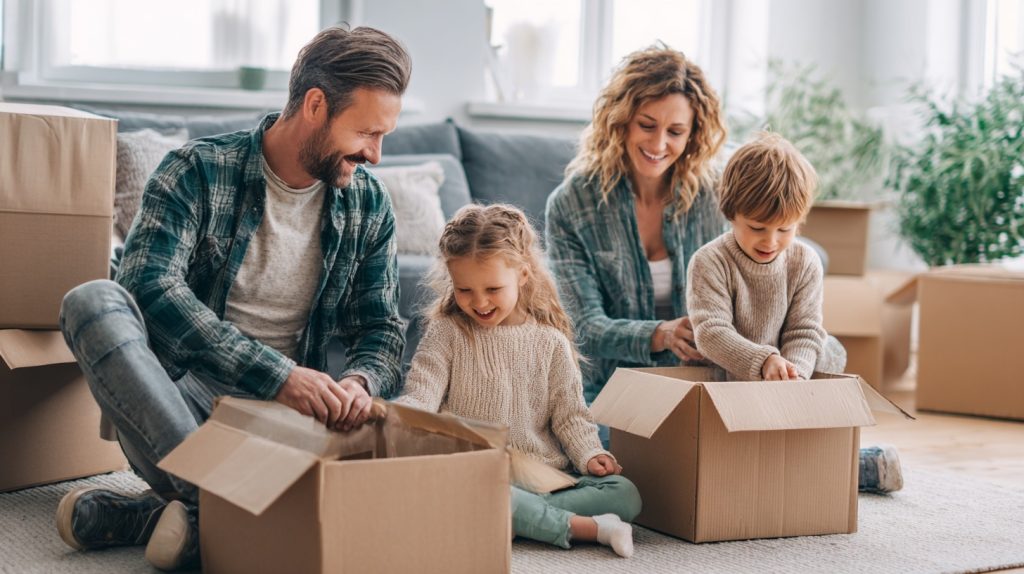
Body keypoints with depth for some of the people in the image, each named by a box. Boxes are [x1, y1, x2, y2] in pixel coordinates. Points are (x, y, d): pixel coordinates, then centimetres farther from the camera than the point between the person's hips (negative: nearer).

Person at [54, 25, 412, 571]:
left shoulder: (368, 204, 6)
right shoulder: (199, 170, -7)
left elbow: (381, 329, 11)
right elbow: (152, 284, -22)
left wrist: (359, 381, -15)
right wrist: (276, 373, -30)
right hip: (174, 397, -2)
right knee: (94, 301, -30)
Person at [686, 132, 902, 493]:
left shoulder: (804, 263, -1)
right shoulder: (710, 263, -13)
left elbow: (804, 332, -6)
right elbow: (711, 332, -24)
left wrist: (794, 373, -29)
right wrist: (763, 361, -40)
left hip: (782, 388, 3)